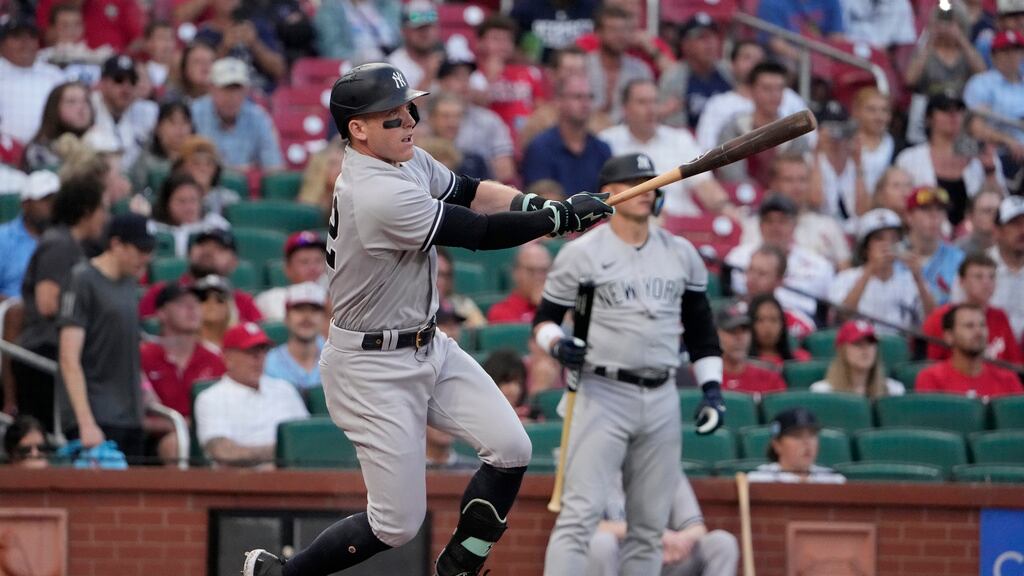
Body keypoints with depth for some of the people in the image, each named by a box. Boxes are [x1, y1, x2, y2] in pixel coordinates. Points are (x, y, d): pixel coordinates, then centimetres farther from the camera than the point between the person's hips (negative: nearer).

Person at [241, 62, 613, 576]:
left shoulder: (405, 161, 1)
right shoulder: (378, 195, -28)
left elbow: (472, 192, 12)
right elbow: (481, 234, -24)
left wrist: (537, 207, -7)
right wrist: (563, 216, -14)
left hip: (427, 347, 9)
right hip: (374, 369, -9)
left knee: (510, 448, -4)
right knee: (397, 524, -4)